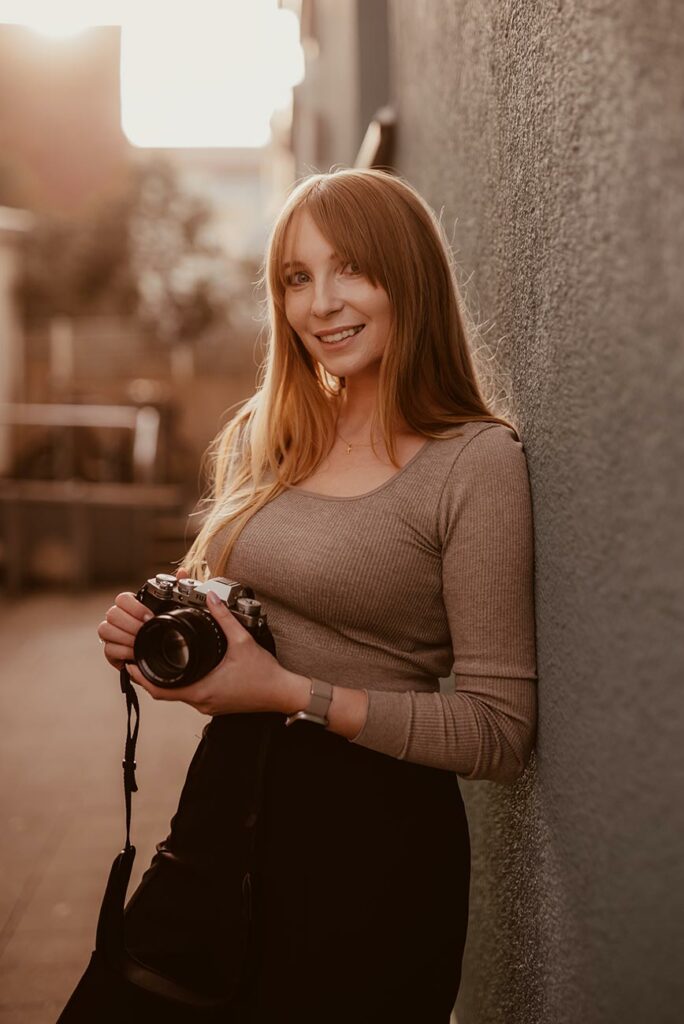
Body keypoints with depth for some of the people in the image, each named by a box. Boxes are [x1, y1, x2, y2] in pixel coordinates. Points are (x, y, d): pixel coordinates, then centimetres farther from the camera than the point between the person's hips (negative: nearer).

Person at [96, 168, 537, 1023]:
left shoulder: (476, 461, -15)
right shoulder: (261, 438, 3)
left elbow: (501, 733, -17)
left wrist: (294, 693, -22)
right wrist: (149, 630, -5)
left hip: (375, 832, -5)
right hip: (229, 809, 6)